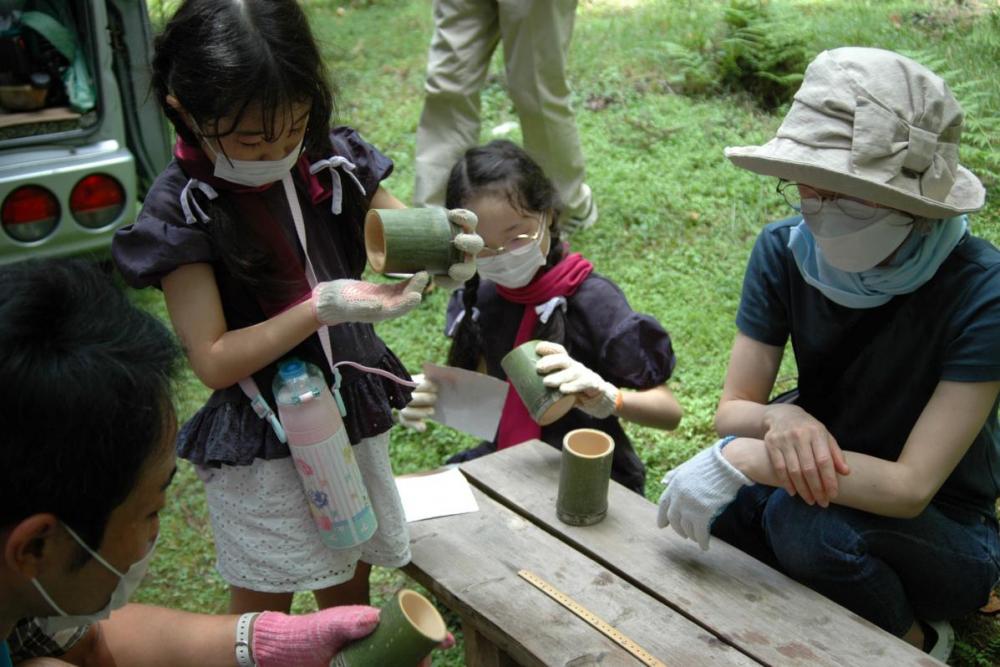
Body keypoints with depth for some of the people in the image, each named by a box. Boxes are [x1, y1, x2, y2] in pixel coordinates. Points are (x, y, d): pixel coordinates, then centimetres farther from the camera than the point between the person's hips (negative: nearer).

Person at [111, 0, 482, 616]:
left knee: (350, 592, 21)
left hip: (356, 414, 4)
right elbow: (213, 361, -18)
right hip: (262, 444, -4)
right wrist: (324, 307, -30)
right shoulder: (182, 208, -17)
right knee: (264, 613, 13)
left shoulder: (334, 159, -6)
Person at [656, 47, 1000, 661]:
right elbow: (732, 408, -10)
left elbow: (911, 487, -30)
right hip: (829, 485, 4)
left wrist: (747, 458, -39)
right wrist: (780, 420, -34)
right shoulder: (784, 251, -14)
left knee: (805, 517, -31)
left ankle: (915, 639, 0)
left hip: (948, 538, -4)